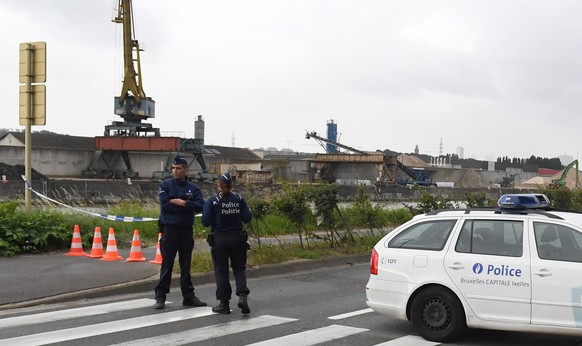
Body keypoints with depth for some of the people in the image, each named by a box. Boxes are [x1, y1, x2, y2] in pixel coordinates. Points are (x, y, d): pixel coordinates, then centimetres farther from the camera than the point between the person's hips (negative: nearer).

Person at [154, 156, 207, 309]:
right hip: (170, 229, -3)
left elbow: (200, 206, -9)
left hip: (187, 230, 3)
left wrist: (181, 202, -16)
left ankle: (188, 296, 17)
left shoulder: (194, 188, 6)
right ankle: (160, 296, 8)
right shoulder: (166, 185, -1)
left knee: (186, 265, 10)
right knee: (167, 265, 0)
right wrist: (187, 206, -11)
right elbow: (164, 206, -14)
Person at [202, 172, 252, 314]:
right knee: (239, 268, 11)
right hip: (237, 239, 2)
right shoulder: (239, 199, -1)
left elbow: (206, 222, -11)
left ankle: (224, 303, 11)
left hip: (219, 240, -2)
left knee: (221, 271, 8)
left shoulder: (212, 201, -8)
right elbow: (247, 218, -2)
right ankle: (242, 296, -9)